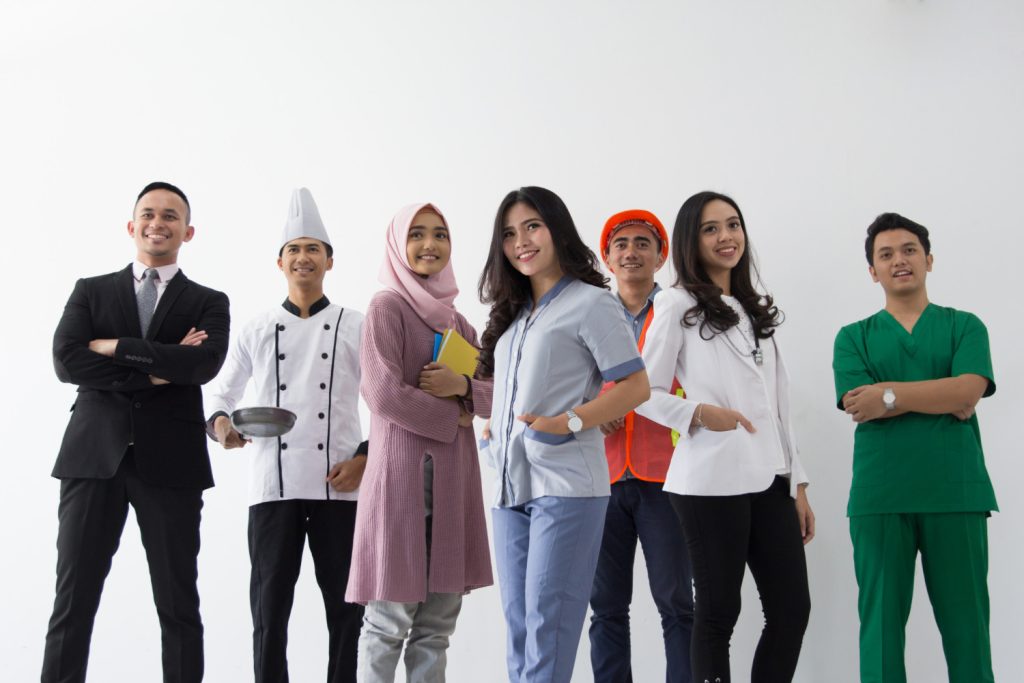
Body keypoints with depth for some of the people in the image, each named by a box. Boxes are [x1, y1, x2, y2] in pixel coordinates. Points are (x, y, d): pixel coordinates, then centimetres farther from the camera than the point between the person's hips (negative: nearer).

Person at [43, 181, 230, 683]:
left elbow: (203, 364, -11)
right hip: (93, 457, 1)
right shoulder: (90, 291, 12)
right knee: (73, 600, 1)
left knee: (178, 606, 5)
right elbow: (66, 361, -4)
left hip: (170, 462, 0)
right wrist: (152, 372, -10)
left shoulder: (208, 303, 9)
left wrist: (114, 347, -8)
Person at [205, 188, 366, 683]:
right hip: (273, 484, 1)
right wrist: (220, 423, -6)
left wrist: (366, 458, -9)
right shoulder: (257, 330, 10)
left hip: (339, 484, -1)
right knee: (270, 605, 2)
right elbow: (222, 393, 16)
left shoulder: (356, 328, 5)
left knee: (345, 606, 4)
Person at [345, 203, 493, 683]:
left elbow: (492, 394, 13)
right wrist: (453, 416, -5)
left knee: (438, 620, 7)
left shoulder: (457, 321, 18)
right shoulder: (387, 307, -3)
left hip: (453, 475, 7)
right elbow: (383, 392, -15)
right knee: (390, 620, -4)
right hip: (403, 471, -7)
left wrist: (462, 386, -8)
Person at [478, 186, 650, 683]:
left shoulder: (590, 303, -3)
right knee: (518, 624, 10)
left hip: (565, 484, -7)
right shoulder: (514, 314, 18)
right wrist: (494, 427, 8)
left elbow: (635, 386, -8)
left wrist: (568, 424, -17)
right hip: (510, 485, 7)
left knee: (547, 626, -7)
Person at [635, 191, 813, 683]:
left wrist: (797, 482, 14)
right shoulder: (677, 305, 0)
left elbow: (778, 404, 18)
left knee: (792, 609, 4)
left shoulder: (758, 311, 19)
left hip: (770, 479, 6)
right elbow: (644, 393, -3)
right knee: (718, 613, 1)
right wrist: (698, 412, -20)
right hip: (711, 481, -6)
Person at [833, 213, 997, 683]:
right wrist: (943, 396, -7)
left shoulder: (964, 326, 10)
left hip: (957, 492, 0)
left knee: (966, 622, 3)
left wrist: (892, 394, -13)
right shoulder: (854, 337, 10)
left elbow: (969, 391, -8)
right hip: (879, 497, 0)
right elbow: (860, 407, -5)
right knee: (881, 621, 4)